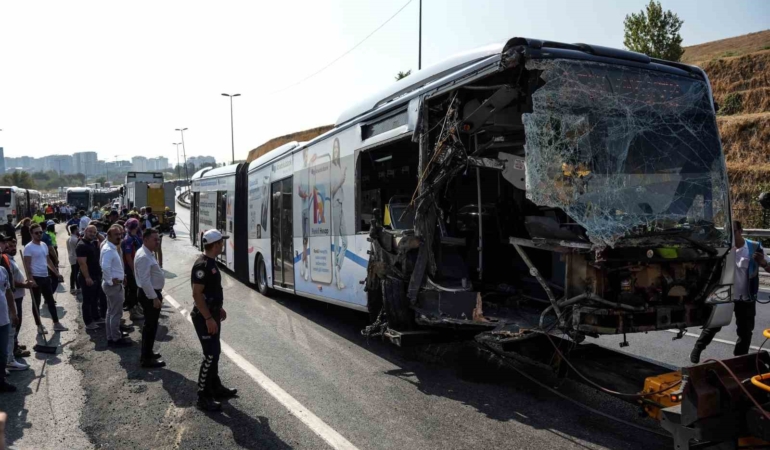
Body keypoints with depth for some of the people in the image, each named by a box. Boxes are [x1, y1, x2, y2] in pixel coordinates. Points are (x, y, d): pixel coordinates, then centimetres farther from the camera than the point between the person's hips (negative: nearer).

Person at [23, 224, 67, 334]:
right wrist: (30, 279, -23)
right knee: (36, 303, 4)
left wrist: (57, 273, 18)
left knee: (51, 301, 11)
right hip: (36, 278, -7)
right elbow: (27, 265, -16)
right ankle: (39, 326, 13)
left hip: (45, 277, 7)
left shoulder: (44, 245, 10)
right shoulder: (29, 247, -12)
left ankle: (56, 324, 18)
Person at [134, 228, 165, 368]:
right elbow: (145, 281, -26)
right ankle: (147, 359, 7)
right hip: (150, 295, -11)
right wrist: (154, 298, -24)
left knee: (150, 325, 19)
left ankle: (147, 353, 32)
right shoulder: (144, 257, -23)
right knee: (151, 326, -2)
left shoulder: (149, 253, 10)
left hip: (152, 293, 11)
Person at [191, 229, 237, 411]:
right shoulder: (202, 265, -22)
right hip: (204, 317, -10)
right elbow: (197, 294, -24)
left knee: (214, 352, 18)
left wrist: (219, 308, 24)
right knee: (210, 355, -7)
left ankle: (216, 388, 30)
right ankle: (203, 397, 2)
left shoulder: (211, 262, 9)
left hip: (212, 313, 10)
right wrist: (208, 318, -25)